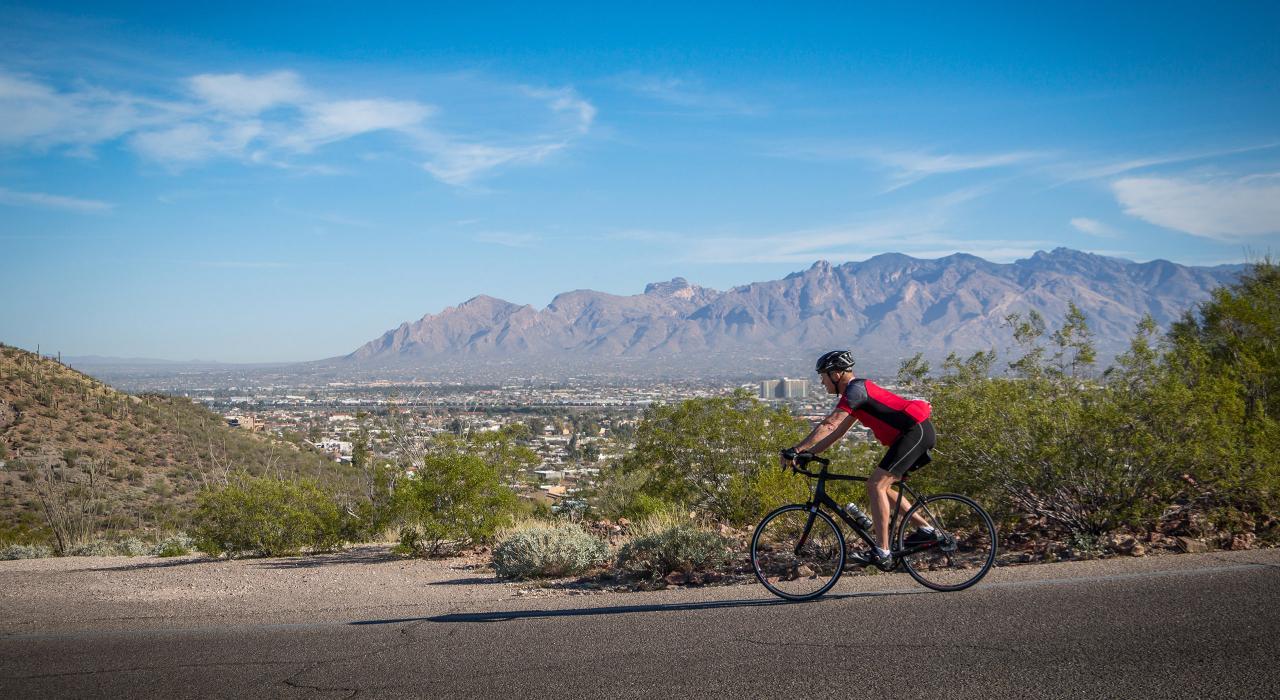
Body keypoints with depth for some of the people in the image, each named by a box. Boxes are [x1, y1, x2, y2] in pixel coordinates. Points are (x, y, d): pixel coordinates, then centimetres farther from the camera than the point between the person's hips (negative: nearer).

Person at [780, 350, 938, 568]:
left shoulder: (856, 389, -12)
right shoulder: (856, 391, 19)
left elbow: (828, 426, -21)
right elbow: (836, 433, 20)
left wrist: (796, 450, -22)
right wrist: (807, 453, 12)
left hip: (915, 432, -10)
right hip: (919, 433, 10)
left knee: (875, 484, -15)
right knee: (882, 487, 15)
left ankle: (882, 553, -18)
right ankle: (925, 529, 19)